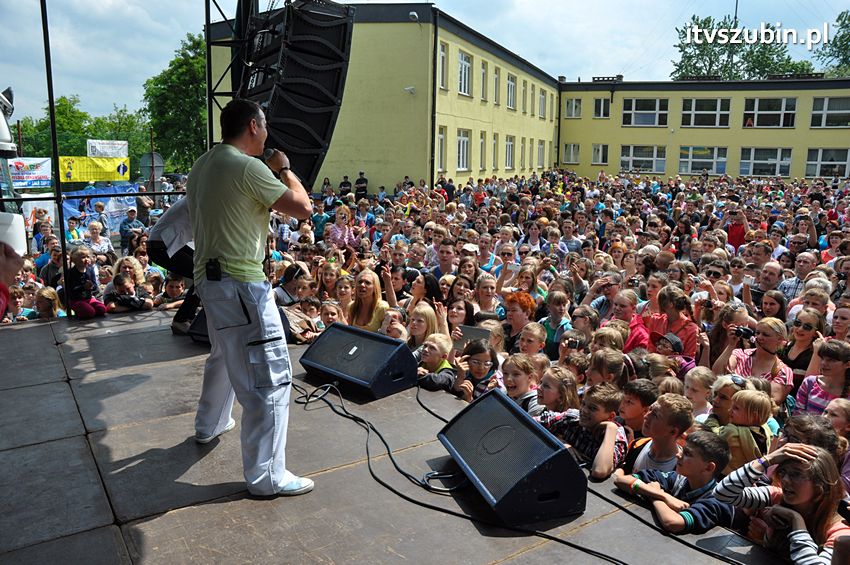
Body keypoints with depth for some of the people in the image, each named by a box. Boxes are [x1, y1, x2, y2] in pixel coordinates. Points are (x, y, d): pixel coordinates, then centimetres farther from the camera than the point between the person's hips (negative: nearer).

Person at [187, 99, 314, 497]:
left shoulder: (202, 165, 11)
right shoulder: (247, 167, -16)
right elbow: (303, 207, -14)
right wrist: (284, 168, 0)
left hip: (209, 277, 10)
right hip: (240, 284, -10)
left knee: (224, 356, 31)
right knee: (270, 379, -5)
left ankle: (210, 426, 51)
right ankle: (266, 476, 1)